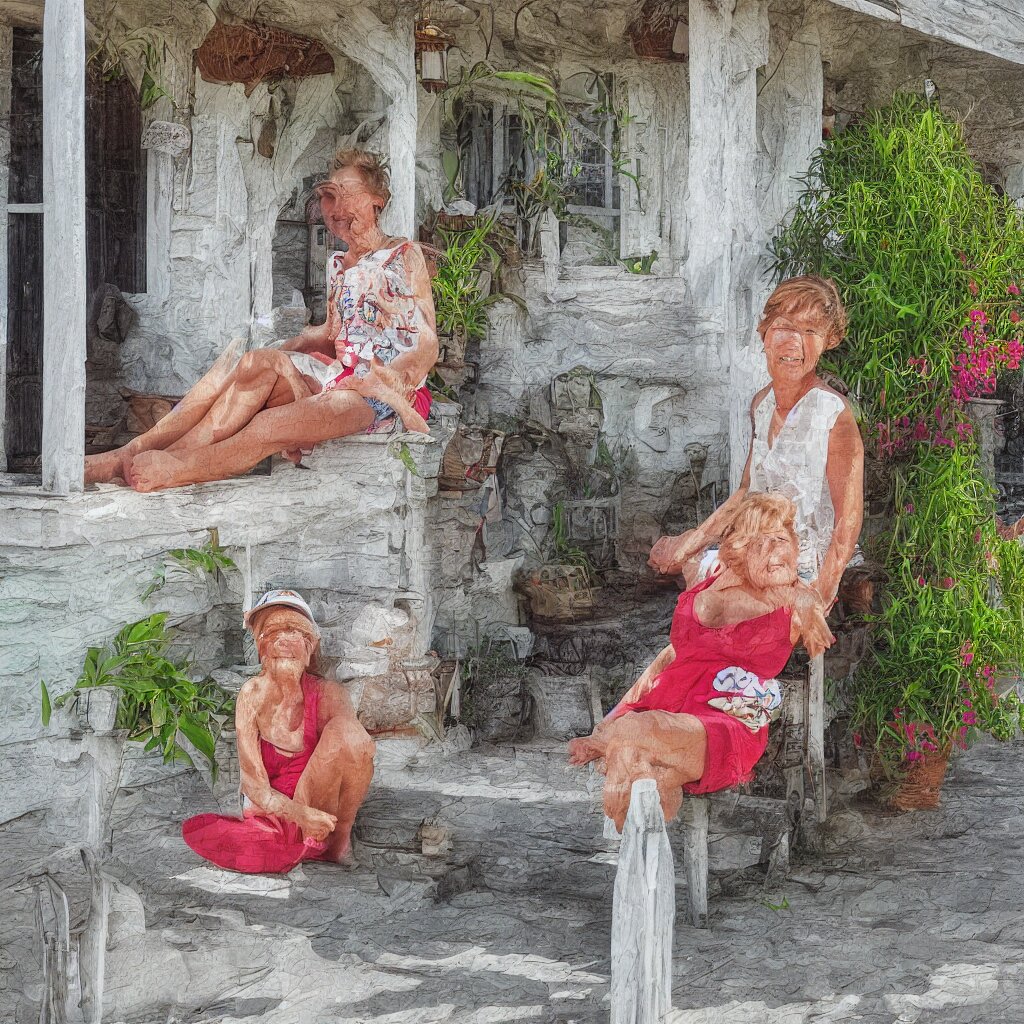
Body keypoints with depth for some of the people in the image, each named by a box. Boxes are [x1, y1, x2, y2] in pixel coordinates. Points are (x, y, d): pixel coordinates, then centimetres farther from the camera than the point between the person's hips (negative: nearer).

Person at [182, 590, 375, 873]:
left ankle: (340, 838, -12)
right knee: (195, 830, -27)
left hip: (319, 805, -2)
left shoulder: (328, 694, -7)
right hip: (272, 815, 2)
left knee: (344, 728, -27)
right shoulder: (252, 695, -6)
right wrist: (298, 813, -31)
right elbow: (253, 781, -11)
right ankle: (311, 849, -12)